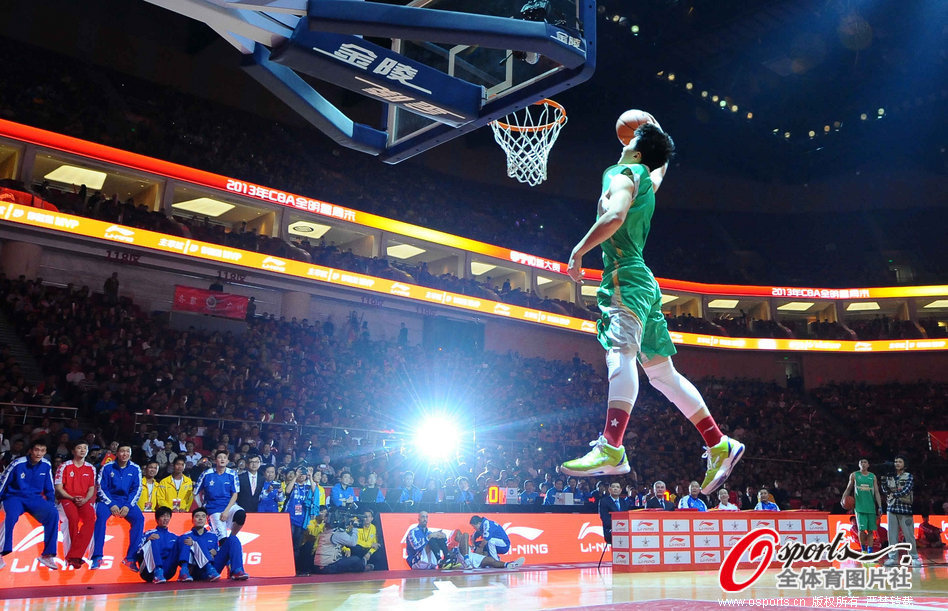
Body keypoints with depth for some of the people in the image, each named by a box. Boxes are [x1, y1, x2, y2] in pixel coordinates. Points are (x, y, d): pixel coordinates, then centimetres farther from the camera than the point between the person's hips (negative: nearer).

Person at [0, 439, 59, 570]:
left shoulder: (46, 465, 1)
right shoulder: (17, 464, -12)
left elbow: (50, 489, 13)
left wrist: (51, 504, 4)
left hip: (35, 499, 3)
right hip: (14, 497, -3)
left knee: (53, 514, -24)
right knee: (12, 515, -38)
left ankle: (47, 555, -17)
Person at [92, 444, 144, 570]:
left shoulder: (135, 469, 5)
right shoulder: (107, 467, 1)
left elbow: (137, 489, 2)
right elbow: (101, 488, -2)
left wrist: (128, 506, -12)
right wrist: (111, 505, -14)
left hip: (127, 501, 1)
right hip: (108, 499, -1)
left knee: (139, 518, -26)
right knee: (100, 516, -33)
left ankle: (130, 558, -22)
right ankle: (97, 557, -29)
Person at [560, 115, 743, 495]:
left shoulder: (622, 175, -4)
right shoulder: (649, 179, 22)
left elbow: (615, 216, -23)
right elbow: (661, 165, 48)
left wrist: (578, 250, -17)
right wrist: (654, 133, 53)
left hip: (624, 278, -10)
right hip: (642, 280, 10)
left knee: (621, 354, -26)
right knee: (661, 372, 10)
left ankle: (611, 450, -41)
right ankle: (719, 444, 13)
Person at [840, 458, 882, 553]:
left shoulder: (873, 476, 9)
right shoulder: (854, 475, 5)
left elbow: (876, 492, 8)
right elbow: (848, 489, 10)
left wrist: (880, 506, 0)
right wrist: (843, 499, -6)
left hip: (871, 507, 2)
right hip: (859, 506, -2)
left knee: (870, 530, 1)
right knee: (861, 529, -8)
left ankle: (870, 552, 7)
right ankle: (863, 549, 9)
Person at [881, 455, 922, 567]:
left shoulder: (909, 476, 3)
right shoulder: (890, 477, 13)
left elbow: (906, 490, -10)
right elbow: (885, 490, 5)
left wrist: (894, 494, -9)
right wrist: (883, 479, -6)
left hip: (905, 508, -3)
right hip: (891, 508, 3)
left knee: (909, 534, -4)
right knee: (892, 534, 2)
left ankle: (914, 557, 4)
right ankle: (893, 557, 6)